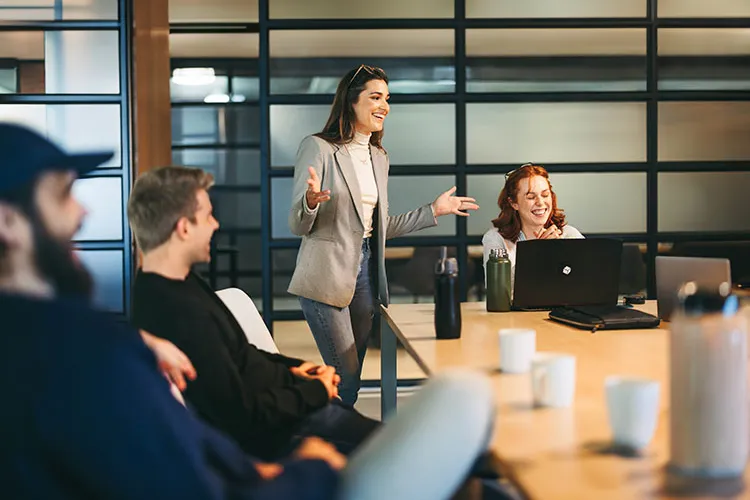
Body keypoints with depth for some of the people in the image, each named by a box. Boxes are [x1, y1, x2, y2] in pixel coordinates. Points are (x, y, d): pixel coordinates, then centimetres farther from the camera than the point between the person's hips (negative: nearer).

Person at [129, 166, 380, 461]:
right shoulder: (181, 315, -31)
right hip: (267, 436, -9)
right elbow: (244, 416, -26)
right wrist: (317, 391, -11)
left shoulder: (174, 283, 2)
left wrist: (290, 370, 2)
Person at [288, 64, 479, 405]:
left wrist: (433, 211, 18)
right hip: (326, 277, -7)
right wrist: (311, 200, -31)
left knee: (350, 381, 10)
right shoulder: (318, 148, -7)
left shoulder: (379, 157, 14)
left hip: (365, 273, 7)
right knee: (345, 382, -8)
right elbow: (298, 226, -9)